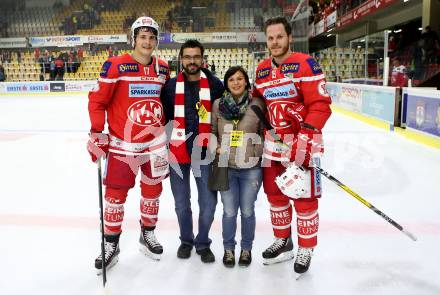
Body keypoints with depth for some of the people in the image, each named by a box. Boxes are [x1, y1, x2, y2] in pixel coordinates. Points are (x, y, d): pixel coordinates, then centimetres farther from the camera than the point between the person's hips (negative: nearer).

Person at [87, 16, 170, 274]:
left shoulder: (163, 69, 5)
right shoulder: (115, 66, -10)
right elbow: (97, 100, -7)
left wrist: (165, 128, 16)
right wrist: (96, 133, -13)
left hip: (155, 141, 4)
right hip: (122, 143, -4)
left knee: (153, 190, 14)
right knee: (116, 194, 2)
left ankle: (148, 235, 34)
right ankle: (111, 245, 20)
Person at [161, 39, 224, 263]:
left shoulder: (215, 86, -1)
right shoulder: (171, 86, 2)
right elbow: (162, 118, 8)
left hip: (204, 153, -1)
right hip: (177, 152, 1)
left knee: (208, 202, 1)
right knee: (181, 202, 11)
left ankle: (203, 243, 25)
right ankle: (186, 240, 34)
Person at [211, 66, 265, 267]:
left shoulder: (257, 104, -2)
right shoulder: (218, 104, 1)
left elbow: (266, 132, 5)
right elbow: (212, 130, 10)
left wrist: (257, 151, -4)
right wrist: (216, 147, -5)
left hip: (251, 168, -1)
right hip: (226, 168, 1)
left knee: (247, 211, 10)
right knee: (229, 211, 7)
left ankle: (246, 248, 32)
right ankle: (228, 249, 29)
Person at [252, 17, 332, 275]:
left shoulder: (306, 64, -9)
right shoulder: (262, 70, 11)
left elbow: (321, 104, -15)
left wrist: (306, 136, -24)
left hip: (302, 143, -6)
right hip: (272, 144, 6)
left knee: (304, 198, 1)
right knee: (276, 195, 15)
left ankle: (306, 250, 20)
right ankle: (283, 243, 34)